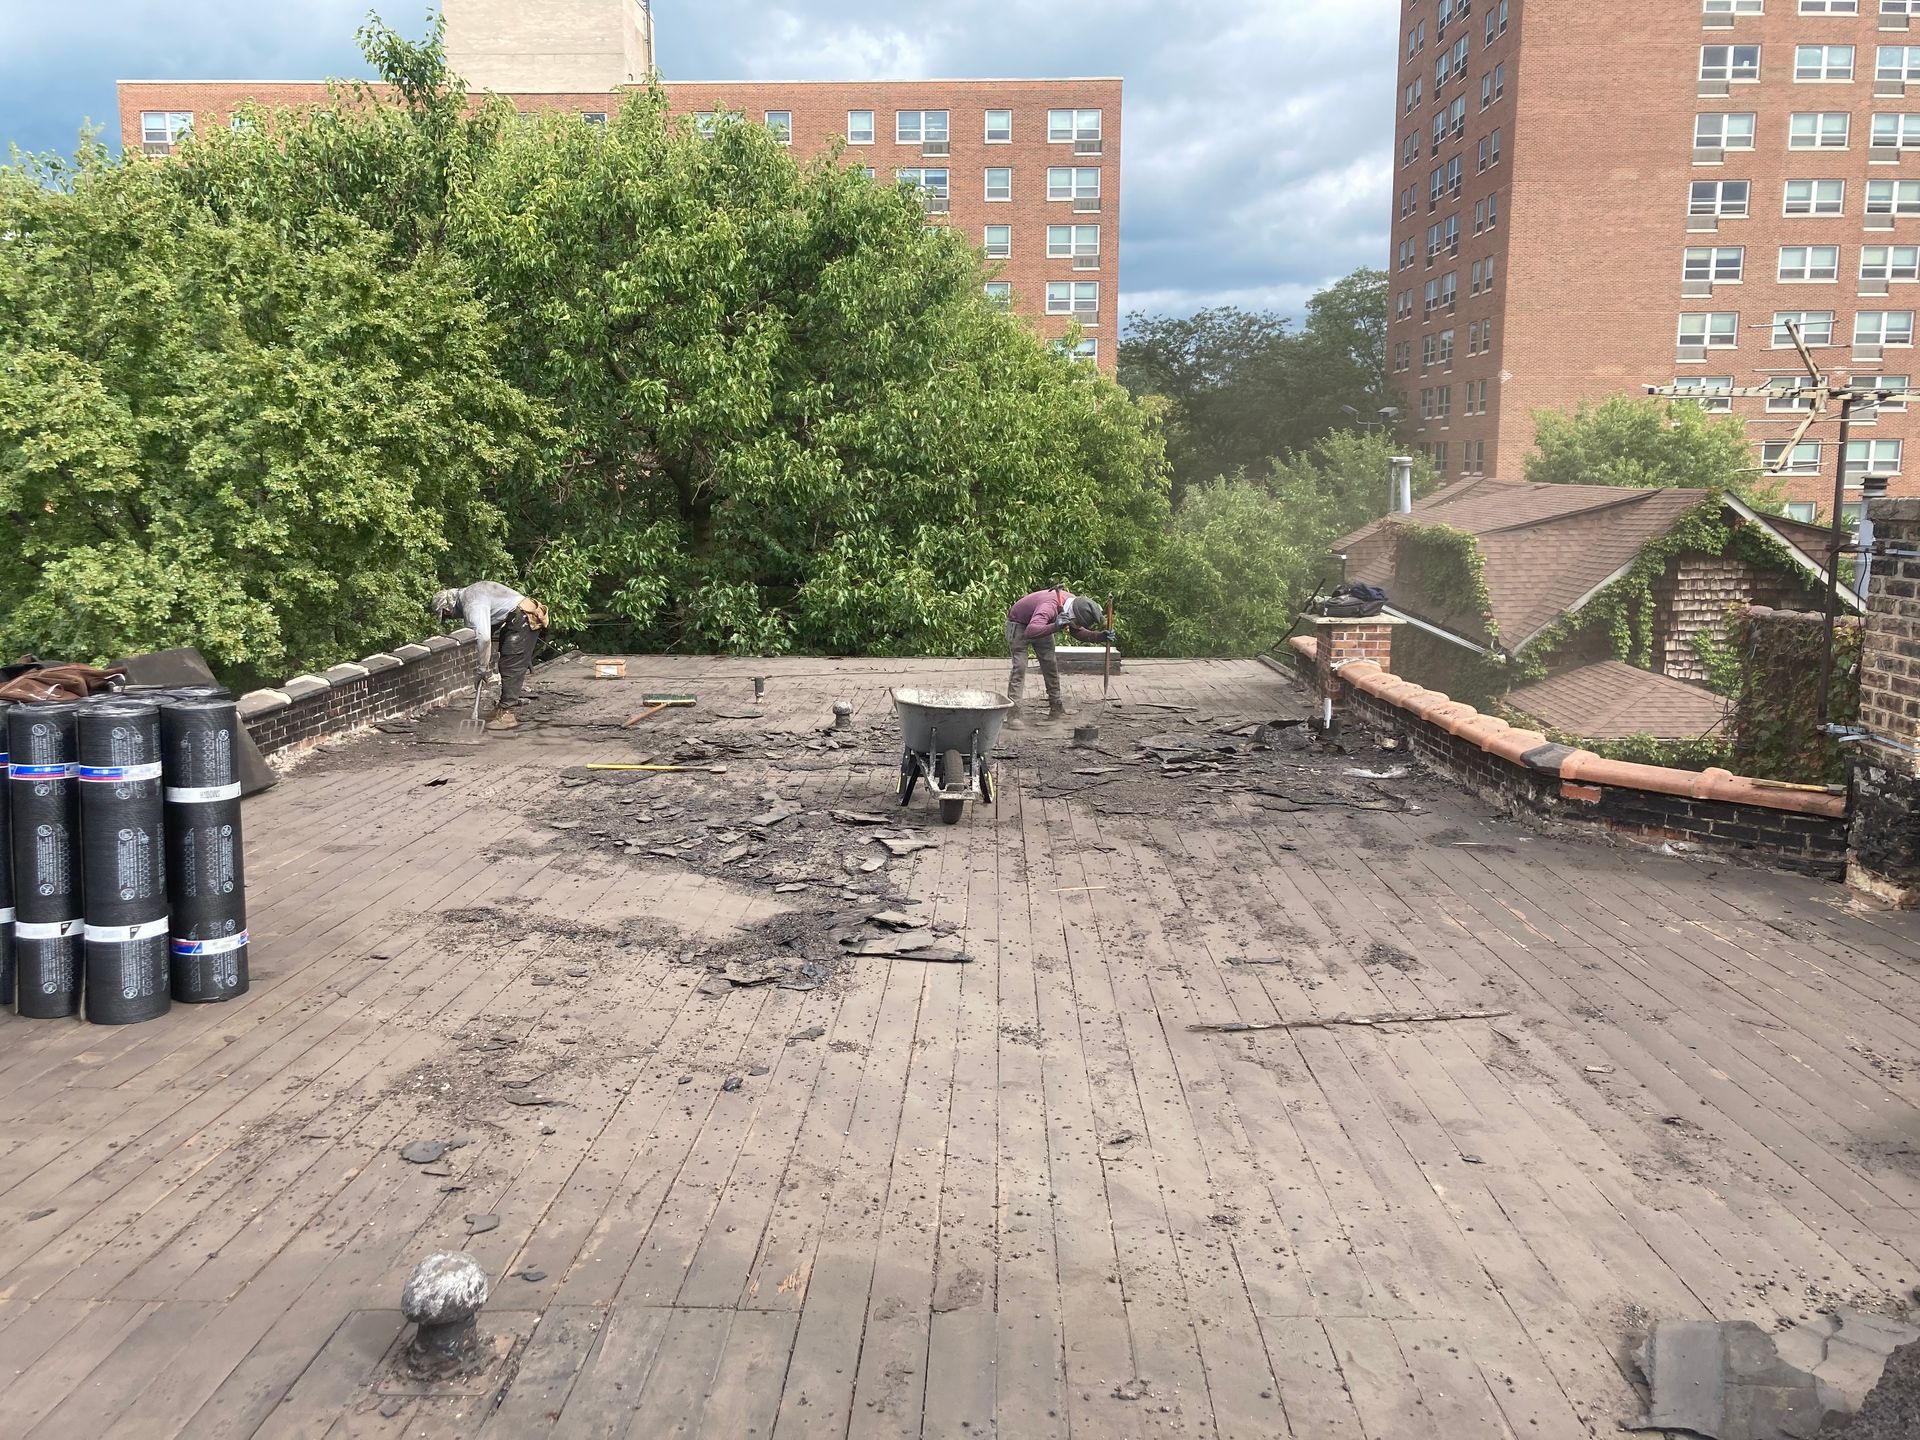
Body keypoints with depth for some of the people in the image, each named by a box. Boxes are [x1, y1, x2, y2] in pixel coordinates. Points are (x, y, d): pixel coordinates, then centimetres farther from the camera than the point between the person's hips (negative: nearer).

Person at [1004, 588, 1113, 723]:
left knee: (1051, 664, 3)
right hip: (1019, 625, -8)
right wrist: (1055, 627, -68)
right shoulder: (1049, 607, -42)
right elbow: (1030, 631, -55)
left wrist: (1100, 637, -16)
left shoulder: (1076, 603, -16)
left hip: (1042, 626, 8)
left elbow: (1078, 632, -1)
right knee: (1019, 666, -17)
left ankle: (1056, 709, 11)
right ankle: (1013, 714, -19)